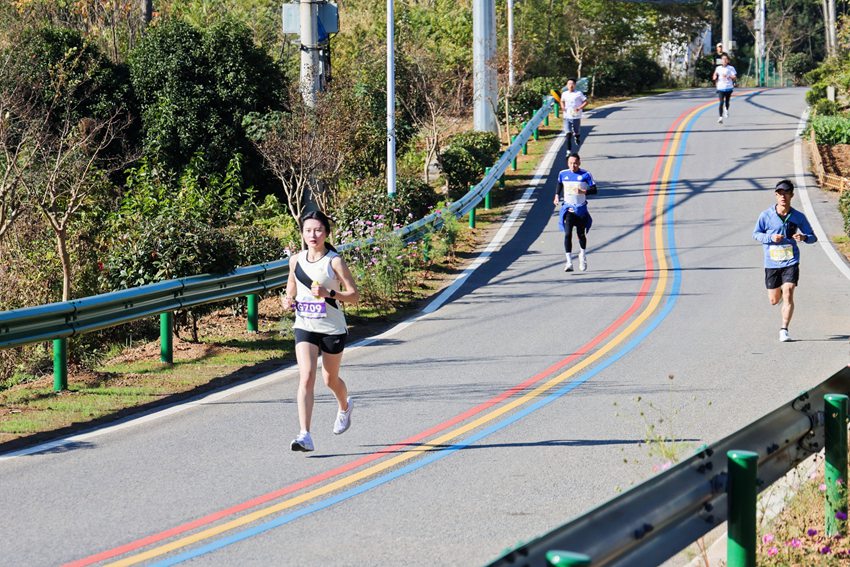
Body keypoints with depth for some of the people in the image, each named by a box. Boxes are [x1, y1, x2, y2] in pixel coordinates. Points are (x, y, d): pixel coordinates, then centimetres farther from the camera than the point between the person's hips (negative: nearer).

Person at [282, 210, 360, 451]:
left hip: (332, 329, -2)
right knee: (306, 378, -16)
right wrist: (289, 301, -4)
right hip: (305, 327, 2)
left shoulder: (334, 262, -10)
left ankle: (344, 407, 51)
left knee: (330, 379, 16)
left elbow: (354, 295, -9)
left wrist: (329, 294, -25)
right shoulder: (296, 260, 3)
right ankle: (305, 436, -22)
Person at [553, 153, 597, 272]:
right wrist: (557, 196, 9)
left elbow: (594, 190, -10)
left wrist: (583, 191, -26)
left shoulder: (585, 175, -7)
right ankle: (569, 262, -20)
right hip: (568, 208, 0)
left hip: (581, 209, 0)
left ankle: (583, 255, 42)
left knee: (581, 234, 13)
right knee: (568, 233, -16)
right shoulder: (563, 174, 2)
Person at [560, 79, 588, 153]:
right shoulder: (564, 94, 8)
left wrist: (579, 108, -16)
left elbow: (585, 102, -1)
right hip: (567, 117, 2)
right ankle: (569, 150, -8)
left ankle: (578, 137, 47)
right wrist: (562, 107, 4)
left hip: (576, 116, -2)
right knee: (568, 134, -9)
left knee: (576, 132, 9)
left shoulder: (579, 93, -2)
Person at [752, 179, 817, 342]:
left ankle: (784, 329, -9)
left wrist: (803, 237, -19)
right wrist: (771, 237, -13)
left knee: (788, 295, -17)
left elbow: (813, 237, 5)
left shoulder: (798, 217, -3)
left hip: (790, 262, -1)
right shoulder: (766, 216, -5)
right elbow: (756, 234, 6)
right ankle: (779, 290, 48)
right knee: (774, 300, 10)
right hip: (772, 263, 1)